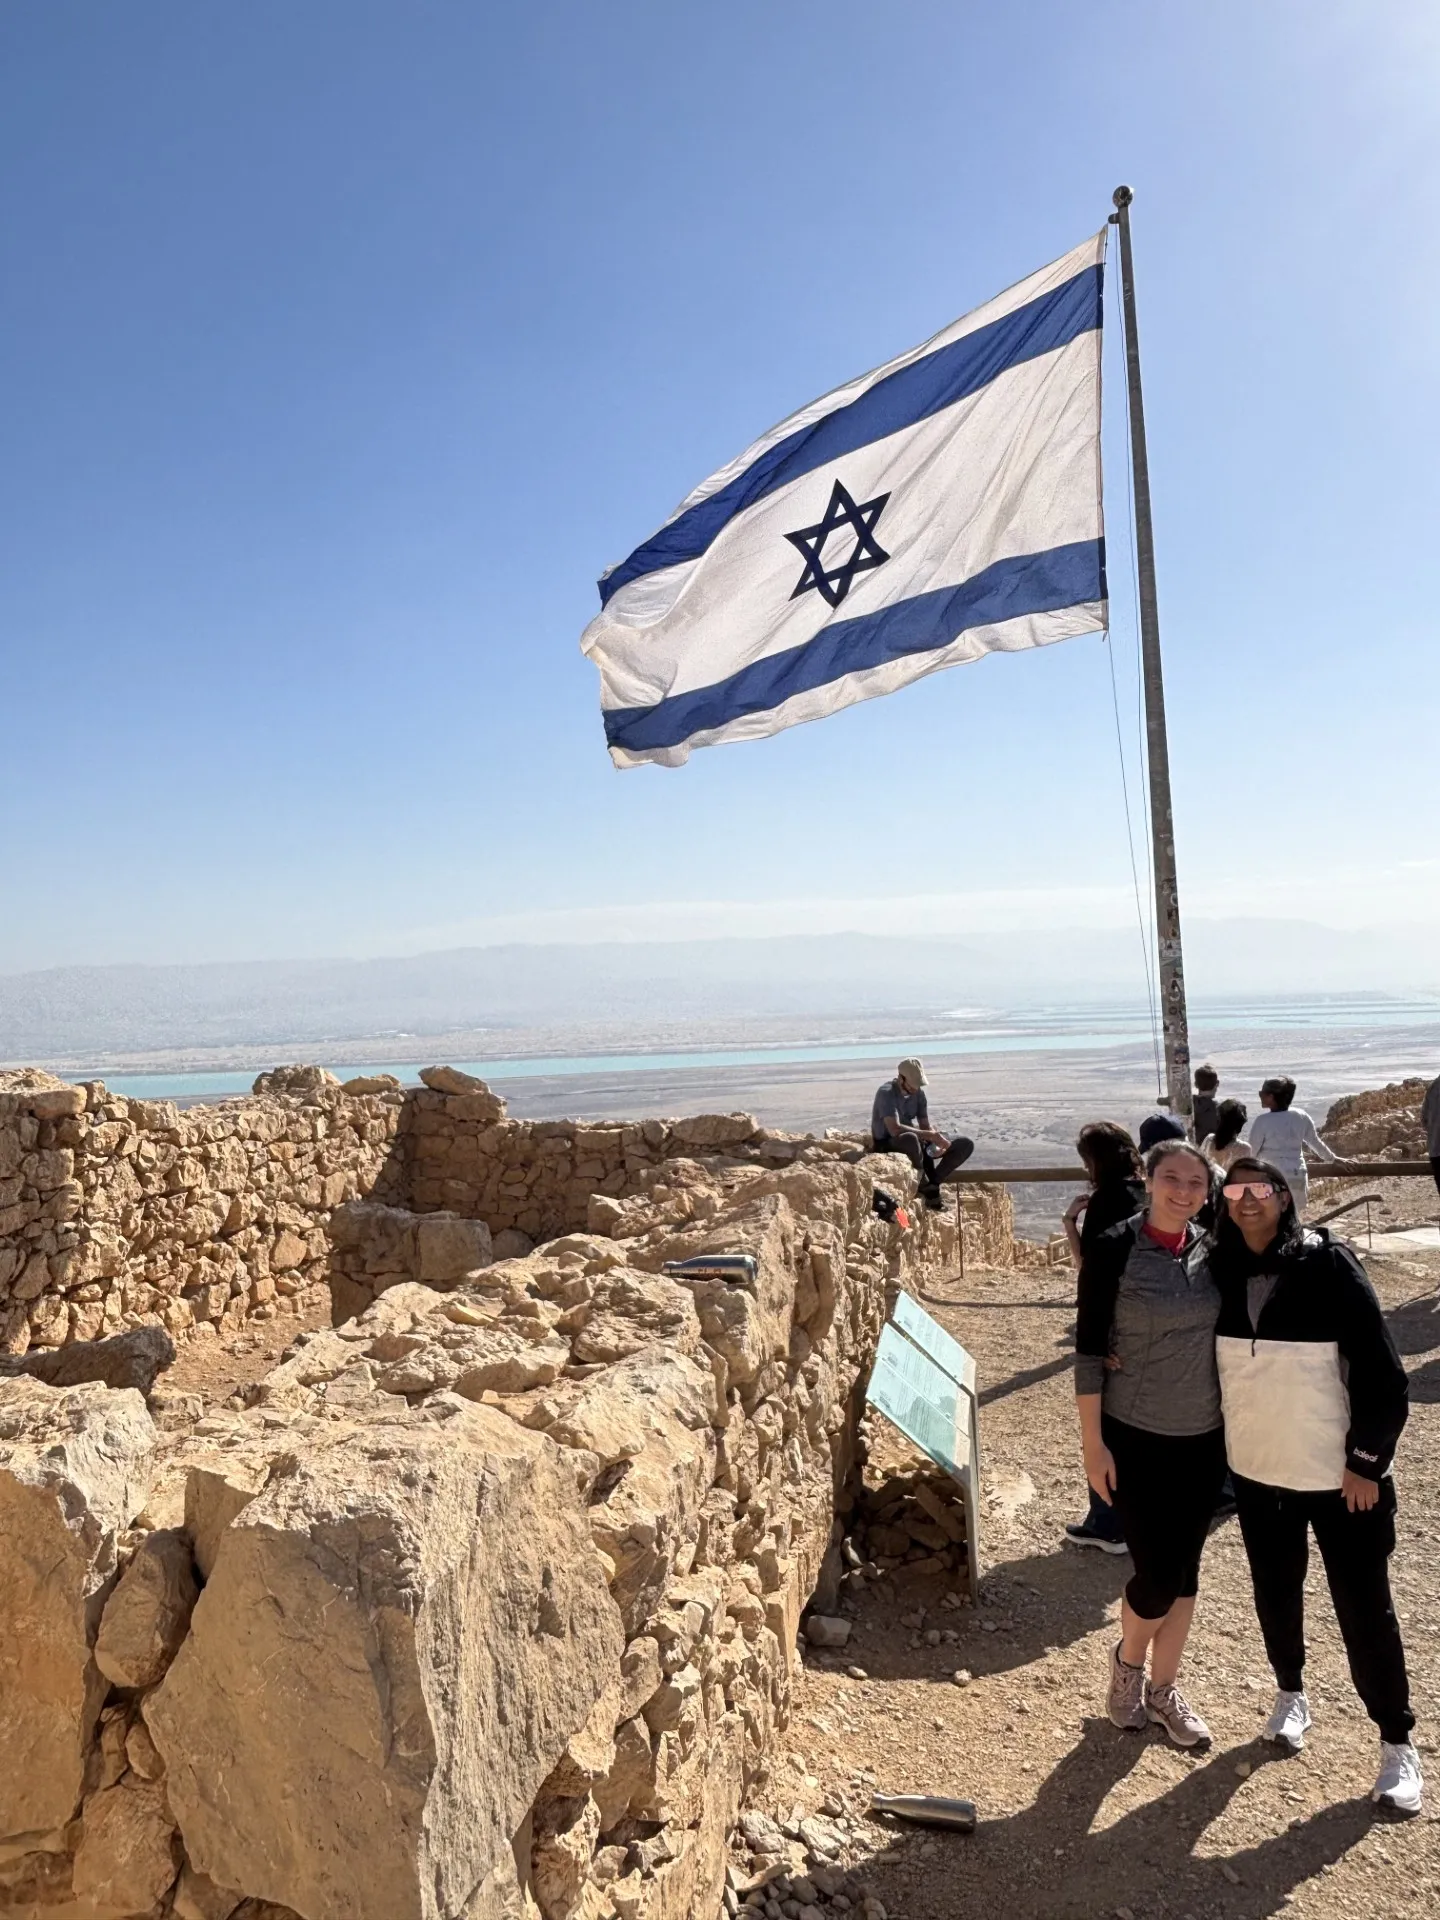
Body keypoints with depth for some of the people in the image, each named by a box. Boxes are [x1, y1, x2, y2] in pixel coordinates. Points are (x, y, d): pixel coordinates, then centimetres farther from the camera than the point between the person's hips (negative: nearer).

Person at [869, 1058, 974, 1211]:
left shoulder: (918, 1093, 3)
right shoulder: (886, 1093, -21)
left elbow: (925, 1126, 3)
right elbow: (894, 1129, -34)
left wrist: (937, 1141, -19)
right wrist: (930, 1135, -33)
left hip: (914, 1143, 7)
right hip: (887, 1145, -7)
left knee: (965, 1144, -3)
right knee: (910, 1139, -44)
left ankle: (931, 1184, -6)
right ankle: (925, 1188, -18)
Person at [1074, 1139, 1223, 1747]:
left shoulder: (1214, 1251, -1)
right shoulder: (1114, 1250, -14)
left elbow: (1228, 1333, 11)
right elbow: (1088, 1349, -12)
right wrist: (1093, 1442, -13)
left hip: (1203, 1438, 4)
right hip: (1134, 1437, -4)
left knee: (1185, 1568, 13)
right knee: (1158, 1571, 0)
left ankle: (1164, 1688, 33)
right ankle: (1127, 1661, 31)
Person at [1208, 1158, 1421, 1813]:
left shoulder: (1327, 1264, -16)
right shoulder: (1222, 1271, -4)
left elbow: (1381, 1371, -13)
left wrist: (1366, 1460, -12)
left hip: (1340, 1474, -4)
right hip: (1256, 1470, 4)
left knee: (1364, 1607, 8)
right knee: (1275, 1592, 19)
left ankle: (1397, 1740, 27)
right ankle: (1291, 1693, 42)